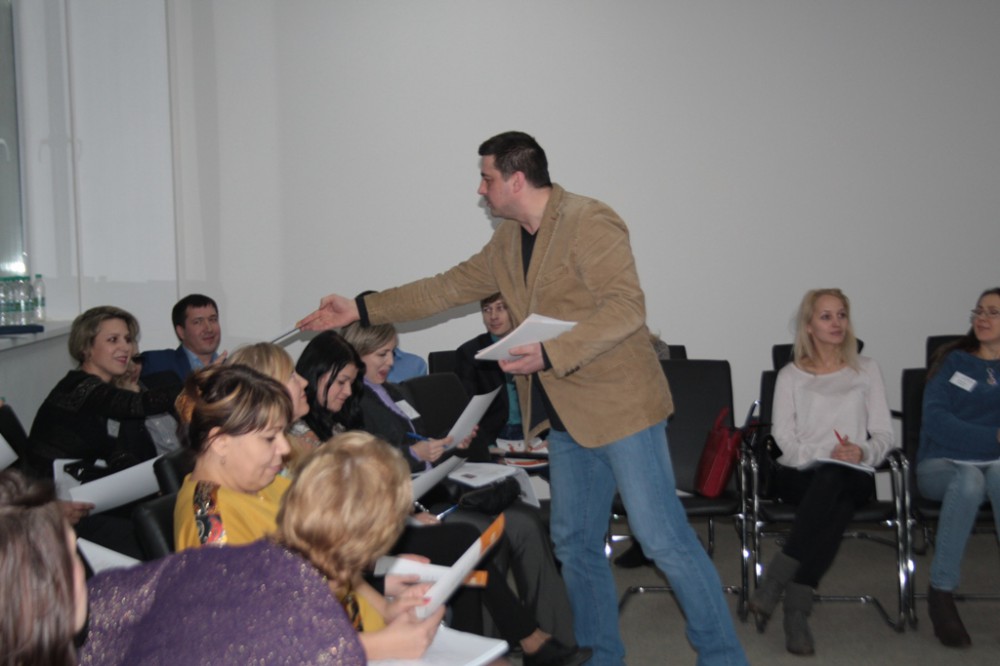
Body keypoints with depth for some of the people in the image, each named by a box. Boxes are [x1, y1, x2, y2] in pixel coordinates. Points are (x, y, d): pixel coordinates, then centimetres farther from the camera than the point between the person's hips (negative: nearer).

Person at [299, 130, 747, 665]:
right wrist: (361, 309, 15)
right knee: (575, 542, 13)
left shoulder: (589, 223, -14)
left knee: (662, 537, -6)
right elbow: (451, 286, 17)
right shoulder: (508, 240, 13)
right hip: (565, 415, 9)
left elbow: (626, 307, -22)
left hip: (619, 402, -9)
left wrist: (551, 355, -26)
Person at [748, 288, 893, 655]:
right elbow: (784, 437, 3)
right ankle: (797, 611, -36)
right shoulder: (790, 375, 15)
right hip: (800, 474, 0)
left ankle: (773, 583, -40)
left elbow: (884, 434, 11)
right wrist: (824, 456, -15)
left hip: (853, 477, 1)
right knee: (833, 504, -36)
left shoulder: (867, 370, 19)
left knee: (832, 480, -37)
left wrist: (863, 452, -12)